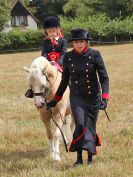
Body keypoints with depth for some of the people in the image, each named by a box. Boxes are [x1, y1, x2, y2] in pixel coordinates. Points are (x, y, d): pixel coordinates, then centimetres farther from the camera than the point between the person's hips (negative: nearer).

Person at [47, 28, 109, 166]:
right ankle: (79, 159, -7)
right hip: (76, 97, 1)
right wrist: (55, 99, 11)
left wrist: (104, 97, -23)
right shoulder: (68, 57, -3)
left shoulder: (95, 55, -10)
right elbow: (65, 80, 8)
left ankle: (90, 158, 23)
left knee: (90, 127, 8)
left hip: (93, 97, 0)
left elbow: (104, 77, -10)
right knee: (81, 125, -14)